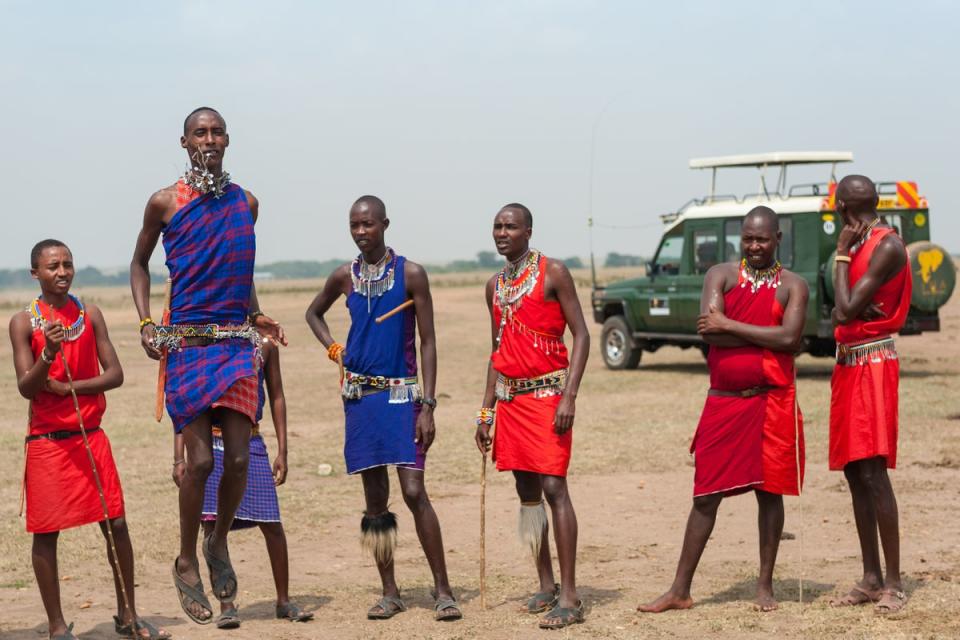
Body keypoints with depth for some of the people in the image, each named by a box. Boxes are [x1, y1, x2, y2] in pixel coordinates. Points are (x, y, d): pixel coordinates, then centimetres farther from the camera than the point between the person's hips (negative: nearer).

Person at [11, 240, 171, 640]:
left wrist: (67, 387, -12)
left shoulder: (90, 315, 5)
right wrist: (48, 355, -27)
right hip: (46, 440, -3)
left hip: (91, 436, 3)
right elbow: (26, 387, -9)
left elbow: (115, 374, 0)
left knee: (117, 524, 2)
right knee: (46, 533, 1)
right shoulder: (24, 322, -4)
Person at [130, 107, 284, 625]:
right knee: (199, 459, -7)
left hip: (237, 340, 3)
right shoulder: (165, 203, 0)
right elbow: (139, 262, 12)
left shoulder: (246, 203, 10)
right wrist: (145, 322, 0)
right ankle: (187, 563, 12)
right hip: (187, 344, -3)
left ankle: (218, 544, 21)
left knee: (238, 457, -5)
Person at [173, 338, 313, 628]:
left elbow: (276, 397, 12)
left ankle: (283, 600, 13)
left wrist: (282, 451, 7)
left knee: (271, 523, -3)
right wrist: (179, 458, -3)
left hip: (251, 444, 1)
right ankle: (226, 606, 8)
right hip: (210, 444, -1)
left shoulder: (265, 344, 4)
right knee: (212, 525, -3)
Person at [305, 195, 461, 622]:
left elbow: (427, 341, -4)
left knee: (414, 492, -12)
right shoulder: (345, 277, 6)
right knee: (375, 498, 6)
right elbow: (314, 313, 27)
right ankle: (389, 593, 14)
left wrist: (427, 406, -11)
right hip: (360, 394, 4)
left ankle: (443, 590, -6)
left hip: (401, 394, -4)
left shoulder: (410, 274, -4)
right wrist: (334, 349, 8)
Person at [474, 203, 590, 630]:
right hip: (511, 398, 7)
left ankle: (569, 597, -11)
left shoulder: (552, 273, -6)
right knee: (527, 492, 9)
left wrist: (569, 397, -18)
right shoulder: (495, 286, 13)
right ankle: (546, 586, 18)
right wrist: (486, 411, 14)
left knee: (553, 487, -12)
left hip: (547, 394, -7)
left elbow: (580, 334, -9)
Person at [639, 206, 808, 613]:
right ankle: (680, 590, 8)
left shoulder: (792, 286, 3)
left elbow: (790, 338, -14)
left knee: (769, 493, 6)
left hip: (773, 404, 0)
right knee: (706, 495, 3)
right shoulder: (721, 276, 5)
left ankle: (765, 586, 18)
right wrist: (769, 336, -12)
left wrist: (730, 325, -13)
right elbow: (709, 331, -11)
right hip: (723, 401, 1)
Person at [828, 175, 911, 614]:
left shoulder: (887, 246, -13)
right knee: (854, 472, 7)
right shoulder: (859, 246, 15)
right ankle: (871, 578, 12)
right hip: (848, 363, 9)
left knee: (873, 472, -14)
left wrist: (842, 256, -9)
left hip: (874, 363, -9)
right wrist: (845, 312, -10)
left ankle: (893, 584, -13)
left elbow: (847, 310, -19)